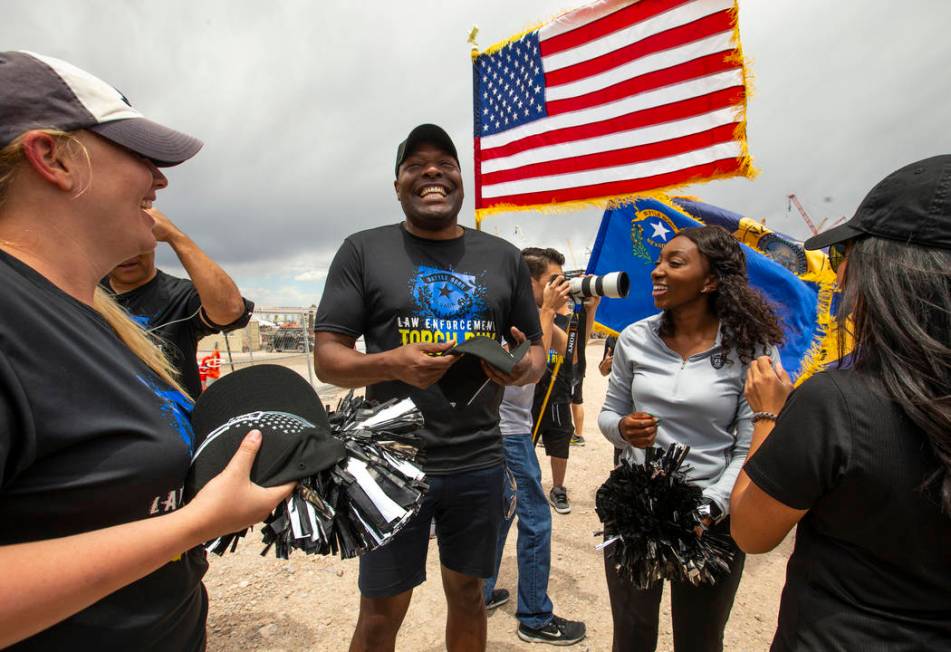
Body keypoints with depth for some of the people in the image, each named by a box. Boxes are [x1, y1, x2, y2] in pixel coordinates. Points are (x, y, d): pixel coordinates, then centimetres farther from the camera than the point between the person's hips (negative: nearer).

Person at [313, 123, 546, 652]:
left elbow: (537, 350, 11)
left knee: (467, 592, 20)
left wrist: (525, 369, -13)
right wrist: (391, 363, -23)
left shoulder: (504, 257, 7)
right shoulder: (364, 251, -1)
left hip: (479, 462, 3)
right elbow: (327, 357, -4)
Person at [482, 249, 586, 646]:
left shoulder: (534, 315, 9)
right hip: (508, 432, -10)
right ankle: (535, 619, 15)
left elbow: (572, 354, 8)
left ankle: (482, 595, 34)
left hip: (503, 430, 10)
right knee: (535, 521, -1)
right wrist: (548, 310, -21)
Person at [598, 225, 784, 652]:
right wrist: (623, 429, -16)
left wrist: (708, 511, -21)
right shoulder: (634, 339, -4)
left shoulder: (752, 349, -12)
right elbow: (608, 412, 5)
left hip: (712, 516, -2)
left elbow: (749, 451, -11)